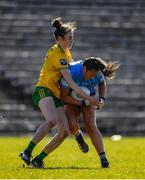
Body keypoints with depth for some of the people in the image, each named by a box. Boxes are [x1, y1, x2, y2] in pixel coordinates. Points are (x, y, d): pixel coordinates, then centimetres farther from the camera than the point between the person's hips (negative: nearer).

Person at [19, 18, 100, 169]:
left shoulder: (66, 52, 17)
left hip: (55, 96, 9)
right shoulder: (56, 53, -12)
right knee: (52, 120, -36)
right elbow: (69, 81, -17)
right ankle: (27, 152, -37)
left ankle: (38, 159, 0)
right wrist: (86, 97, -18)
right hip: (43, 90, -9)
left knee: (64, 131, -6)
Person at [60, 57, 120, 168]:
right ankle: (78, 135, 12)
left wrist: (102, 99, -11)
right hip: (72, 99, -1)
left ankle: (103, 158, -20)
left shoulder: (97, 73, -23)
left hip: (89, 98, 1)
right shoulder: (70, 74, -34)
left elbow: (102, 83, 3)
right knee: (72, 126, -26)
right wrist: (82, 103, -34)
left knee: (91, 126, -21)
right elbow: (63, 97, -28)